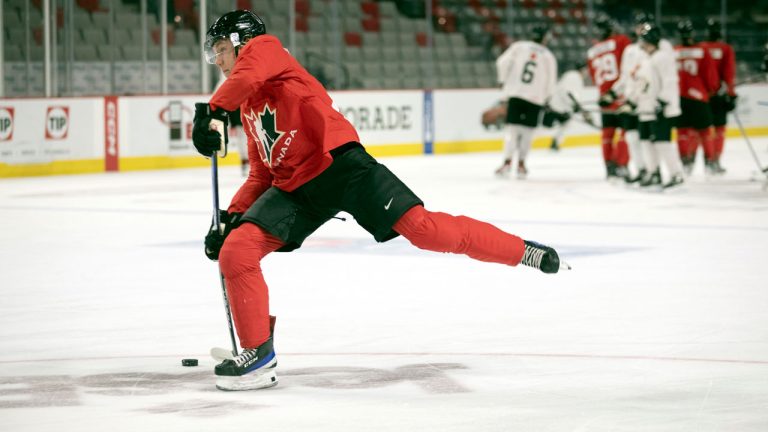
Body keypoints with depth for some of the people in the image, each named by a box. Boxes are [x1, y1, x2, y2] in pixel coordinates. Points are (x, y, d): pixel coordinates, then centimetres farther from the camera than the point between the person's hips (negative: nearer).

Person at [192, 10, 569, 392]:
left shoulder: (262, 47, 6)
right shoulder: (248, 108, 28)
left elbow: (247, 76, -20)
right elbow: (262, 175, 25)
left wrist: (211, 111, -23)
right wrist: (231, 217, 14)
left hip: (338, 163, -8)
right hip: (294, 187, 8)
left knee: (422, 228, -15)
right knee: (235, 252, -9)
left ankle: (523, 251, 0)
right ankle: (258, 352, 0)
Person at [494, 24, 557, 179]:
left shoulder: (519, 47, 3)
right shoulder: (548, 56, 4)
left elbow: (502, 62, -4)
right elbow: (551, 81, 5)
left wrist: (503, 80, 11)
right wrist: (546, 98, 21)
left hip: (515, 93, 0)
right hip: (535, 97, 0)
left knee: (512, 128, 1)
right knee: (527, 130, 11)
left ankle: (507, 162, -11)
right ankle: (521, 164, 8)